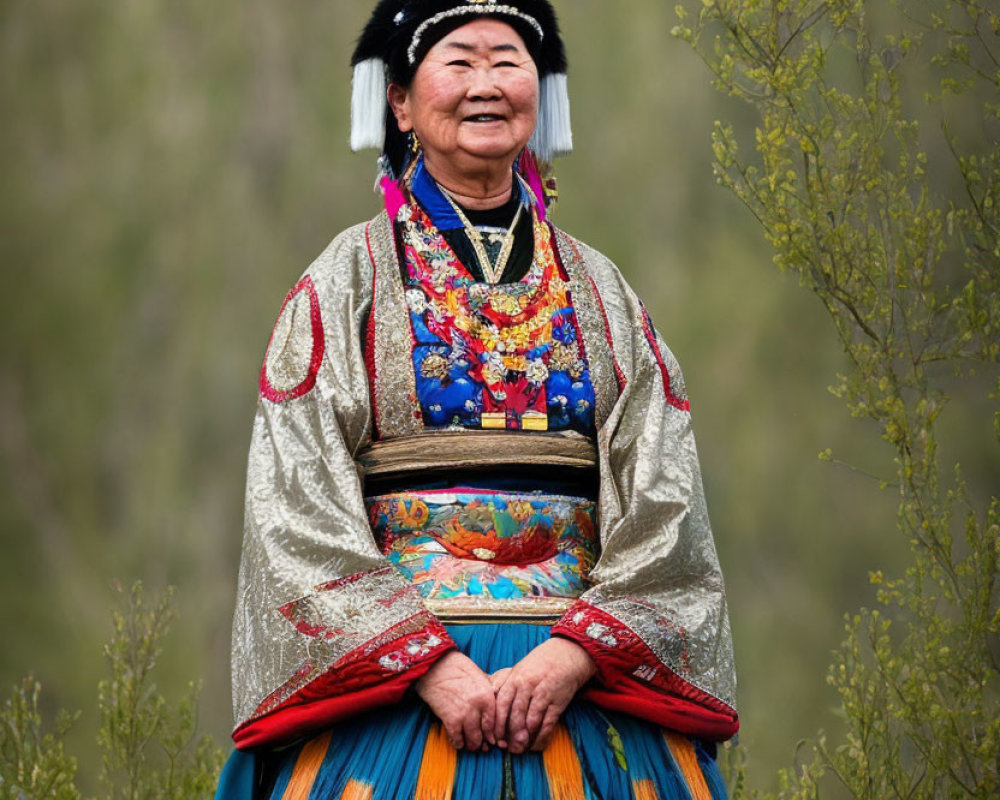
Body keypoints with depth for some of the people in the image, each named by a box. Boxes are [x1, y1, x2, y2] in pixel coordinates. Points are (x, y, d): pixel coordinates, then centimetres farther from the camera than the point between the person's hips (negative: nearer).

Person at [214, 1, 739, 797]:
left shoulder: (599, 291, 12)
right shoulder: (345, 284, 5)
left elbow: (661, 500, 3)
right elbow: (298, 509, -4)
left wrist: (571, 657, -14)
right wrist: (433, 665, -16)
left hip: (587, 670, 2)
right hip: (387, 664, -2)